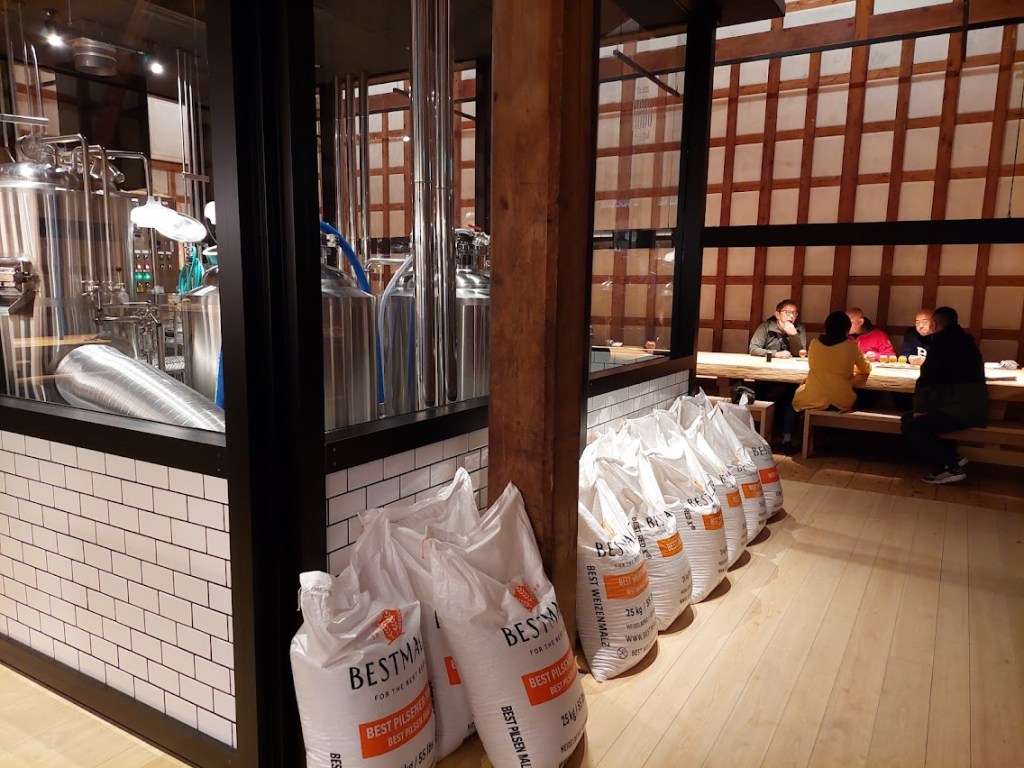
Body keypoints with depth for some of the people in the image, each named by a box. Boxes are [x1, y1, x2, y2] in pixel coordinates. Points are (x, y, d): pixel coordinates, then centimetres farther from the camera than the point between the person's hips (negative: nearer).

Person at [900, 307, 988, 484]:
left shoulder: (941, 341, -7)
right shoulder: (963, 340, 18)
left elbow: (927, 377, -11)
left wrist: (920, 408, -6)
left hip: (961, 406, -9)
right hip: (971, 404, 9)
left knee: (911, 425, -18)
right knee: (908, 417, 13)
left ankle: (951, 466, -12)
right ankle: (951, 458, 6)